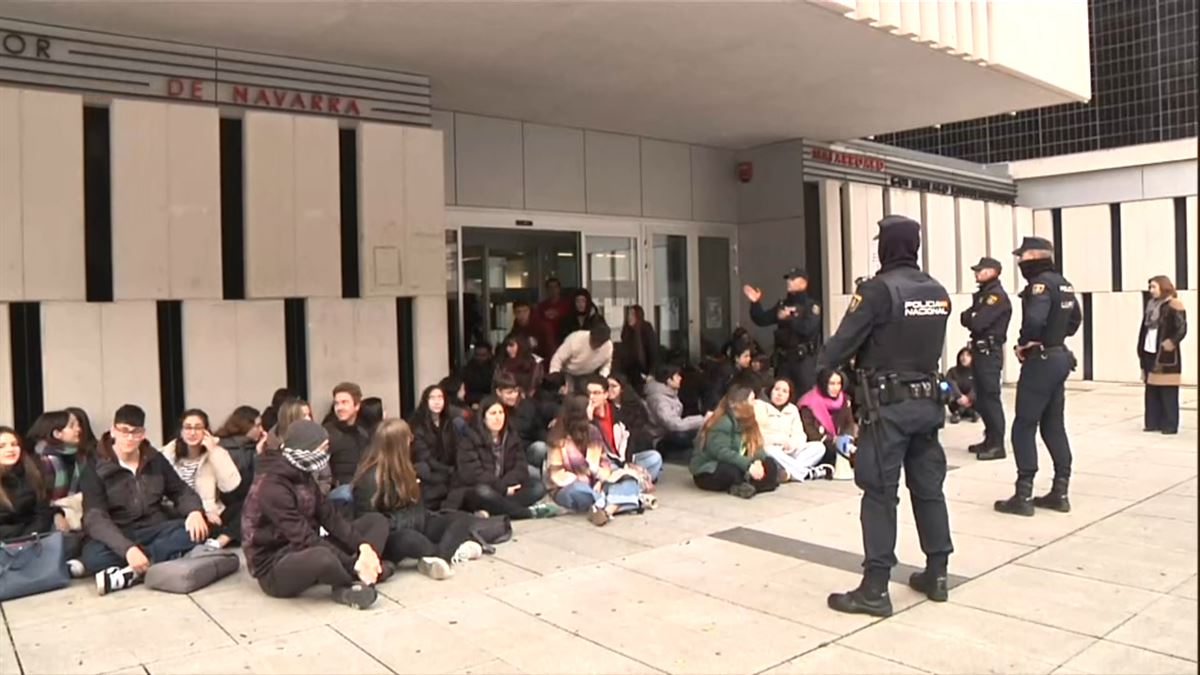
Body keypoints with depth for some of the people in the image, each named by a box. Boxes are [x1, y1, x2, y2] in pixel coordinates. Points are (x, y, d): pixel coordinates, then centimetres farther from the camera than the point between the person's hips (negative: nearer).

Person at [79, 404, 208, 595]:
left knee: (195, 531, -27)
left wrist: (195, 511, -13)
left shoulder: (156, 460, 8)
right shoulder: (95, 469, -5)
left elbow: (181, 491, 14)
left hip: (155, 531, 3)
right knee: (94, 556, -36)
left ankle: (129, 573, -34)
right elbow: (95, 518, -16)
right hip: (117, 538, -3)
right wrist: (127, 549, -34)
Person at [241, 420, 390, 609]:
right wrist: (354, 564, -27)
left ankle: (347, 587, -20)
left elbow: (330, 517, 0)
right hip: (275, 568, -9)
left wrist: (363, 546, -15)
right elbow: (304, 538, -28)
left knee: (376, 521, 3)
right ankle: (355, 583, -9)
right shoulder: (271, 487, -22)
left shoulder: (303, 476, 5)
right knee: (323, 558, -43)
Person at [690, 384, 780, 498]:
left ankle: (740, 487, -23)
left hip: (734, 467, 9)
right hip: (708, 473, -9)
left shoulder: (747, 421, 7)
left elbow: (757, 446, 0)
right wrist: (748, 465, -35)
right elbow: (721, 452, -31)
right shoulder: (722, 423, -20)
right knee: (738, 471, -39)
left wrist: (758, 461, -22)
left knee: (769, 465, -6)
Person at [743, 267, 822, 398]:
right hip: (783, 359, 6)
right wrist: (755, 304, -1)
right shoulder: (782, 305, 14)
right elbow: (762, 320, 11)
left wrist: (789, 319, -21)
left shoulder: (811, 306, -4)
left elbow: (808, 328, -19)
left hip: (803, 359, -6)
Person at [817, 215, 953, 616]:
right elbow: (933, 344, 11)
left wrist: (818, 367, 4)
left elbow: (845, 341, -12)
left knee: (880, 493, -3)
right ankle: (936, 574, 25)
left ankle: (875, 589, 1)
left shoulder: (878, 289, -14)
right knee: (929, 488, 15)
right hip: (928, 401, 7)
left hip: (888, 404, -7)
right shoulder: (938, 293, 8)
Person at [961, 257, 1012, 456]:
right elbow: (967, 318, 14)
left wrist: (967, 317, -1)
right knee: (981, 397, 14)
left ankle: (997, 445, -3)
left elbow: (977, 323, -20)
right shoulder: (982, 294, 17)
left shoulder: (997, 295, -13)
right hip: (979, 350, 10)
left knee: (991, 398, -7)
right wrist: (970, 317, -7)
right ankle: (990, 439, 23)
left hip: (990, 352, -10)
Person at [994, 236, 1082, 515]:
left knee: (1024, 427, -4)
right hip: (1060, 357, 9)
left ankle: (1023, 495, -2)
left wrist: (1023, 343, -16)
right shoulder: (1063, 284, 13)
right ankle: (1060, 492, 18)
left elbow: (1034, 319, -32)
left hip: (1041, 361, -9)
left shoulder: (1040, 283, -17)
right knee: (1054, 426, 14)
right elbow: (1075, 319, 26)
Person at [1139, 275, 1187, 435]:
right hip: (1150, 354, 8)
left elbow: (1182, 329, -14)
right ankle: (1153, 422, 17)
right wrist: (1141, 349, 12)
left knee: (1168, 392, -3)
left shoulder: (1173, 305, -8)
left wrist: (1171, 342, -23)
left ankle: (1170, 425, 2)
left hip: (1167, 356, -8)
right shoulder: (1151, 305, 15)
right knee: (1152, 390, 11)